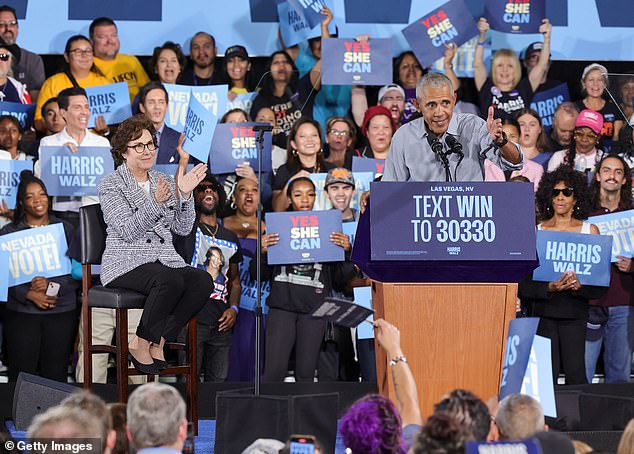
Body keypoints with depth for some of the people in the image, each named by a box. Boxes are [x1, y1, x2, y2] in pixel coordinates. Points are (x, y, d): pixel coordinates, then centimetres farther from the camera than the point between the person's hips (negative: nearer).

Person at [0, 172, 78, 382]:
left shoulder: (65, 229, 11)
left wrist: (51, 285, -13)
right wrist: (30, 295, -15)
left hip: (61, 311, 1)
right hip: (22, 312, -1)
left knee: (56, 376, 0)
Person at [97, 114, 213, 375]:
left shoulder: (162, 181, 17)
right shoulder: (111, 184, 0)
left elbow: (183, 228, 11)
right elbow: (127, 231, -14)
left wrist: (185, 194, -4)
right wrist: (156, 203, -26)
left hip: (164, 260, 6)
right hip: (126, 264, -6)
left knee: (203, 281, -25)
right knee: (170, 280, -36)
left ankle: (157, 342, -14)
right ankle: (141, 343, -18)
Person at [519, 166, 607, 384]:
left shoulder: (589, 230, 8)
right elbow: (524, 284, 3)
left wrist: (580, 286, -15)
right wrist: (549, 287, -15)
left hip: (574, 311, 0)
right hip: (544, 311, 0)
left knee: (575, 373, -9)